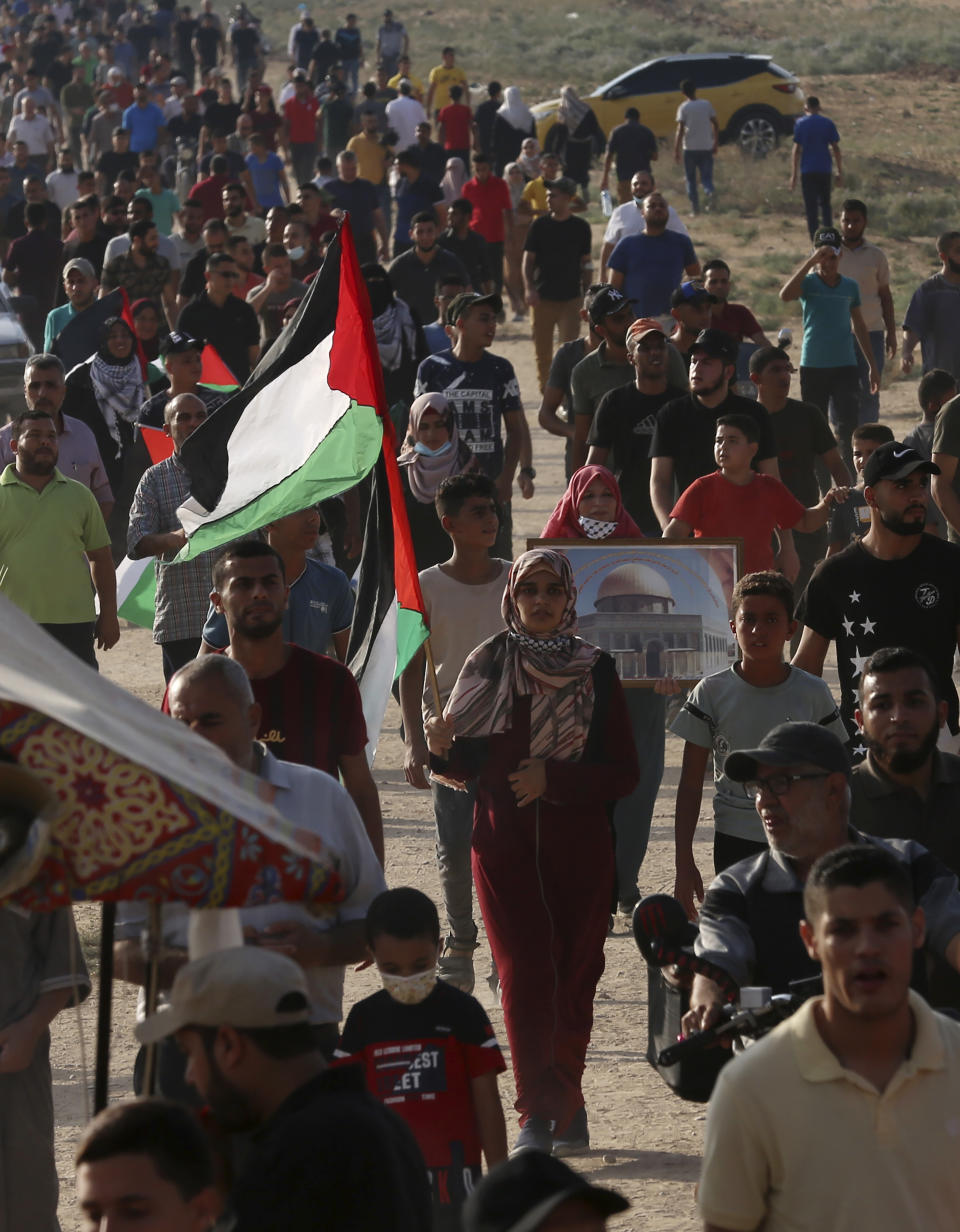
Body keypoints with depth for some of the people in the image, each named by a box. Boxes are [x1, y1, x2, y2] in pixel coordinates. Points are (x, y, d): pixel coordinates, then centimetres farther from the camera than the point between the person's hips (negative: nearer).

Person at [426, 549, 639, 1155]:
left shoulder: (596, 672, 2)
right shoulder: (488, 667, 5)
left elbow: (625, 773, 0)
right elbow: (469, 762, 9)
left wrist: (554, 777, -13)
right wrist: (444, 749, -13)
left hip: (579, 849, 0)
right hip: (505, 845, 0)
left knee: (574, 975, 2)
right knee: (524, 975, -8)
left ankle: (561, 1105, 15)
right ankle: (540, 1112, -8)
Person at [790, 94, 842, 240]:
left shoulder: (801, 124, -2)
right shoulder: (828, 124, 4)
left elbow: (797, 150, -5)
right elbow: (835, 148, 5)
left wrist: (793, 174, -2)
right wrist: (840, 172, 11)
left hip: (808, 171, -2)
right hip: (825, 170, 2)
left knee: (811, 207, 1)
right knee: (825, 204, 16)